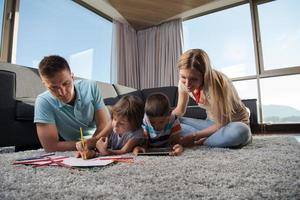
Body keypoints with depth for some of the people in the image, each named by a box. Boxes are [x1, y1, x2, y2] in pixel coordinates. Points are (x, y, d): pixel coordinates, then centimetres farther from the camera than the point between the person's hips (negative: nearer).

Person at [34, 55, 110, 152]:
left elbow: (104, 125, -15)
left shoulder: (91, 87, -17)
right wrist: (87, 144, -21)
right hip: (68, 153, -1)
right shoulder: (43, 102, -21)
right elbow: (51, 147, -23)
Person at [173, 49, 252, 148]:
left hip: (235, 124, -5)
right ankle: (221, 137, -17)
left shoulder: (217, 83, -30)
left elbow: (222, 124, -25)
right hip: (212, 123, 5)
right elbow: (180, 110, 1)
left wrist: (194, 136, -29)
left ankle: (199, 142, -19)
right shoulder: (184, 82, -14)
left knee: (240, 131, -41)